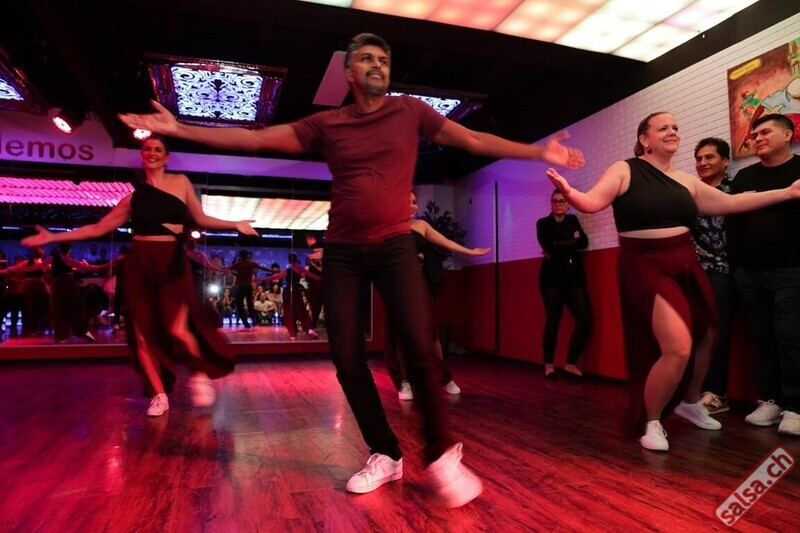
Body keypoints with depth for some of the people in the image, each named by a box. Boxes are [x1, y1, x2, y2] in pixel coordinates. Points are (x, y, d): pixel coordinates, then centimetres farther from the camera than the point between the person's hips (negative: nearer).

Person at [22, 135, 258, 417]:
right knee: (143, 334, 1)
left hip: (173, 264, -2)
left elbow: (201, 218, 12)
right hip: (139, 265, 3)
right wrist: (53, 237, 10)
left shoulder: (181, 182, 7)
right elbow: (98, 228, 13)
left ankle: (200, 375, 9)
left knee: (177, 330, -18)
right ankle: (159, 395, 14)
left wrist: (235, 224, 4)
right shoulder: (133, 197, 10)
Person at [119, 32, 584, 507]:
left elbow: (475, 140, 7)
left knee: (421, 347, -18)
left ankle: (441, 455, 1)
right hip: (343, 253, 2)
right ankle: (385, 455, 18)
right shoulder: (327, 124, 7)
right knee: (347, 358, 0)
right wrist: (178, 129, 2)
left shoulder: (410, 112, 7)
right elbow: (255, 139, 6)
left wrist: (539, 152, 2)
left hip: (395, 246, -2)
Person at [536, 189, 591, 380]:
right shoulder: (543, 223, 6)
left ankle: (571, 363, 10)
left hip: (574, 277, 4)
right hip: (552, 278, -4)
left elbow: (584, 242, -1)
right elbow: (549, 246, -13)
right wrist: (572, 241, -4)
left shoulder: (573, 220, 17)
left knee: (585, 321, -5)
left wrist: (559, 247, -10)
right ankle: (549, 365, 12)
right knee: (552, 321, -3)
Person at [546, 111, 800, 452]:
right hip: (646, 267, -7)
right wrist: (568, 191, -36)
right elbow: (592, 203, -15)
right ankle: (652, 423, 6)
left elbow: (730, 203, 19)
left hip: (685, 266, 7)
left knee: (705, 337, 17)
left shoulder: (685, 181, 12)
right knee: (678, 349, -18)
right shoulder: (624, 171, -3)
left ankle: (690, 403, 45)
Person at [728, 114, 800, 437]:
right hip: (750, 273, 4)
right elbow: (734, 222, 11)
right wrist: (736, 265, 5)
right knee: (763, 338, 6)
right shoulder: (744, 177, 14)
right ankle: (770, 400, 14)